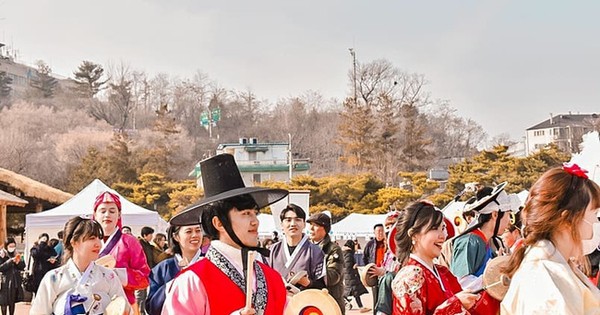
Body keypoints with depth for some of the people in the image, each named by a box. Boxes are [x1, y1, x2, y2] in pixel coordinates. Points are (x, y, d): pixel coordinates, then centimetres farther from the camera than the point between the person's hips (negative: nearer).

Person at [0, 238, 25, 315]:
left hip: (15, 281, 5)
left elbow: (23, 267, 7)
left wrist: (18, 262, -13)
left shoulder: (16, 254, 9)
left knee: (12, 301, 10)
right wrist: (11, 261, -23)